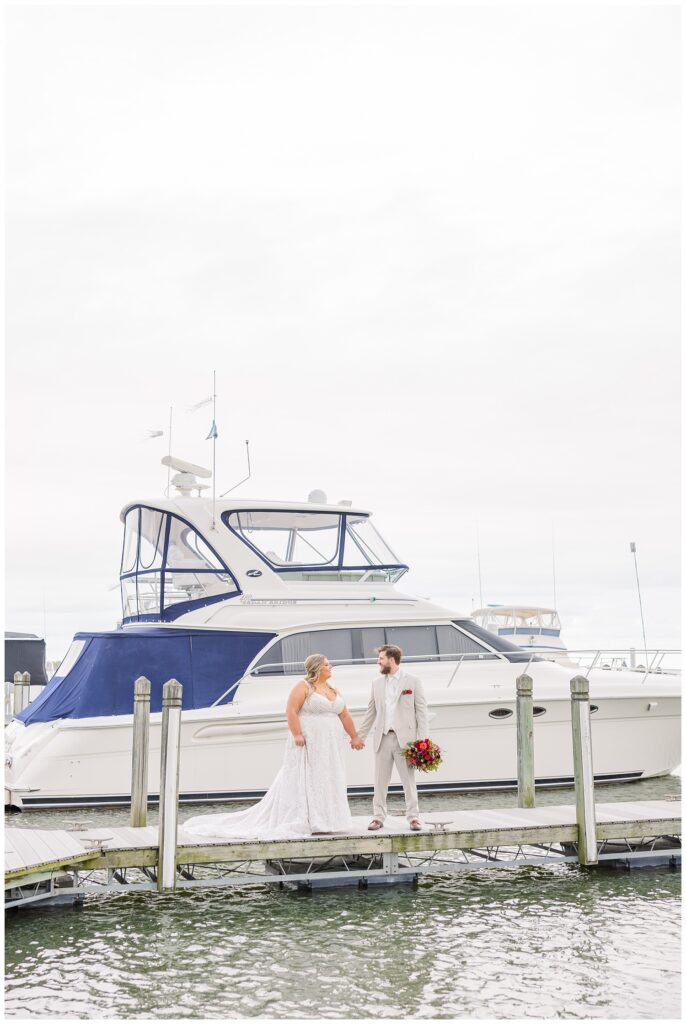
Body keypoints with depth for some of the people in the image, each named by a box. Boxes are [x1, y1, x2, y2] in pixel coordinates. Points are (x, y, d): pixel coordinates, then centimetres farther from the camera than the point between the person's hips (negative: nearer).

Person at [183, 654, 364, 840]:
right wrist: (297, 735, -22)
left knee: (326, 781, 7)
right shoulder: (303, 687, -6)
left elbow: (345, 715, 18)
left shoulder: (333, 690, 15)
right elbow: (291, 711, -14)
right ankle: (300, 823, -2)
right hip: (308, 744, -7)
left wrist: (354, 736, 15)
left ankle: (323, 822, 12)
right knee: (303, 781, -4)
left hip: (330, 746, 7)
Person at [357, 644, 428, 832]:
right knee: (380, 780, 5)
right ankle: (378, 817, 12)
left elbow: (421, 711, -2)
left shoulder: (413, 681, 1)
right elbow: (371, 712, 17)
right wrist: (359, 736, 14)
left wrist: (422, 739, -9)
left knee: (409, 779, 0)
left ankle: (413, 817, 6)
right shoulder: (377, 684, 13)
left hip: (405, 738, -4)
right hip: (383, 738, 4)